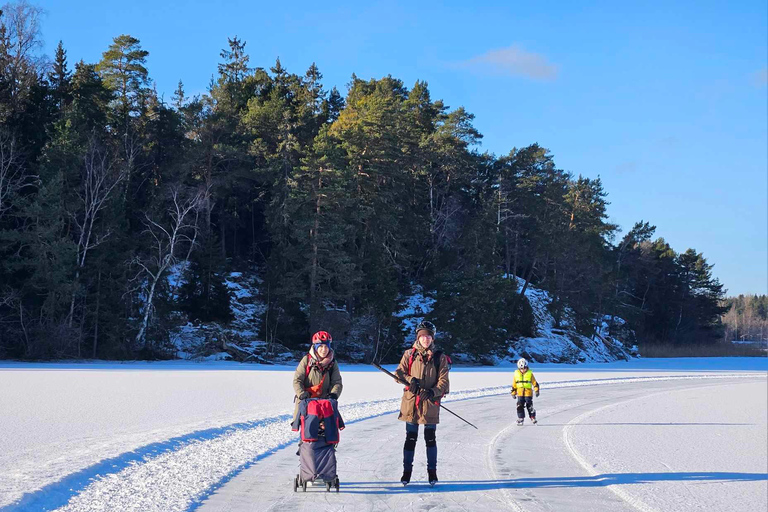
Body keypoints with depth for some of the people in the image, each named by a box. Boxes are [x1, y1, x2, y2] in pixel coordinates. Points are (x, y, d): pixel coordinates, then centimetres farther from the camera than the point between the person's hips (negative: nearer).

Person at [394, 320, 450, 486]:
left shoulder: (439, 358, 3)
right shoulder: (409, 354, 6)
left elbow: (443, 381, 0)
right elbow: (399, 372, 6)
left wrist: (433, 392, -18)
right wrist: (410, 379, -14)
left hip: (430, 403, -1)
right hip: (411, 401, 1)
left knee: (430, 438, 4)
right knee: (410, 438, 5)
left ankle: (432, 472, 14)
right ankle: (407, 470, 14)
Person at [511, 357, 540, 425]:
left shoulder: (530, 374, -1)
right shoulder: (516, 374, 5)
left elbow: (534, 383, 2)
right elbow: (514, 385, 12)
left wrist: (536, 390, -5)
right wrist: (513, 393, 13)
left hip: (528, 393, -2)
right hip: (520, 394, 2)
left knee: (530, 406, -2)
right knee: (520, 406, -5)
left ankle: (533, 418, 11)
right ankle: (520, 418, 3)